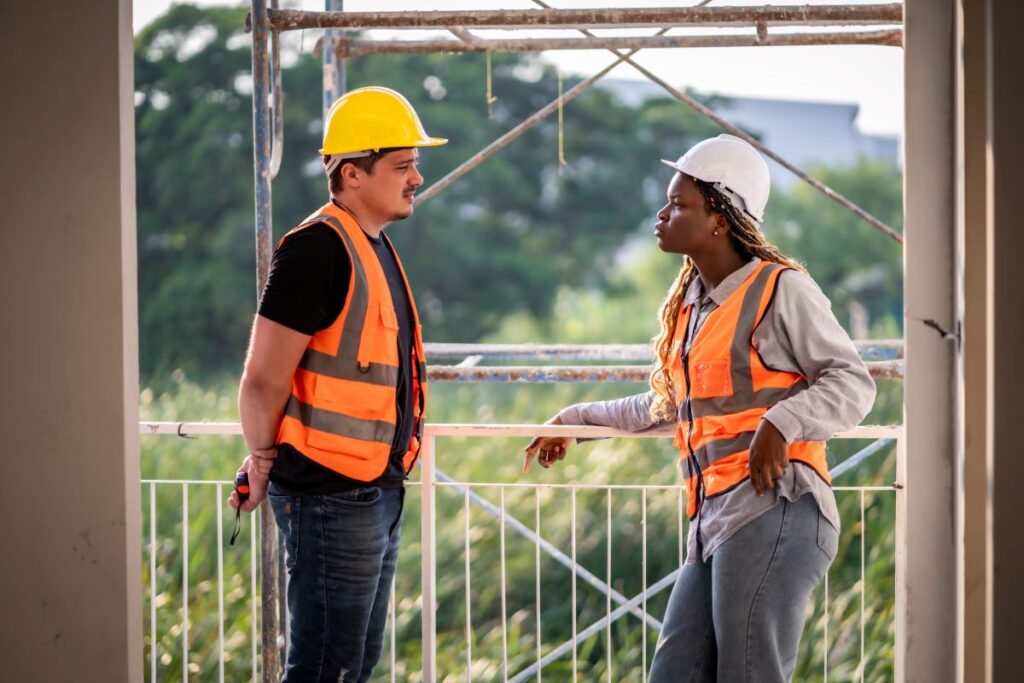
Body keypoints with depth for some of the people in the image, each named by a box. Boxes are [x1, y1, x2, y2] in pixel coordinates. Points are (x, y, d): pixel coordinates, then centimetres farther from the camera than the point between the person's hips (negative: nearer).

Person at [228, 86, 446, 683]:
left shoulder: (377, 246, 14)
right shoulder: (320, 249, -17)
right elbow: (264, 378, -19)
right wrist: (264, 463, -4)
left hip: (378, 492, 10)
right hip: (333, 494, -10)